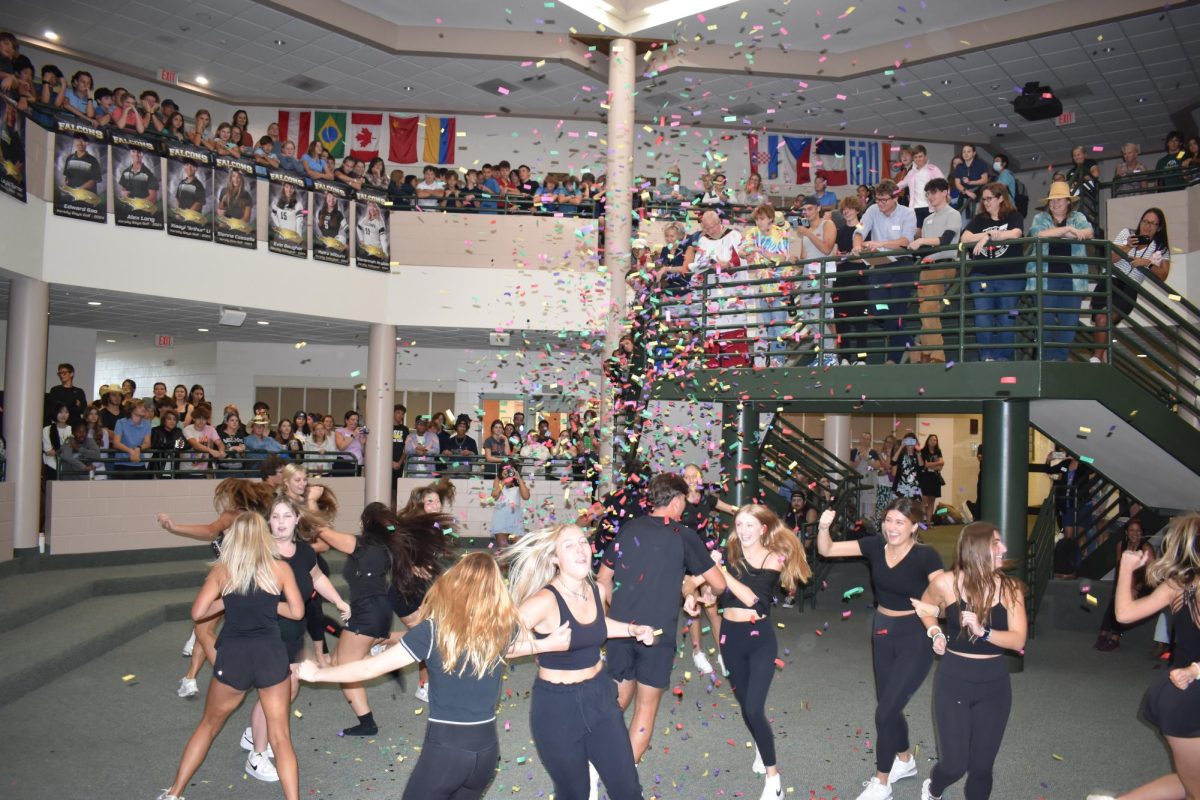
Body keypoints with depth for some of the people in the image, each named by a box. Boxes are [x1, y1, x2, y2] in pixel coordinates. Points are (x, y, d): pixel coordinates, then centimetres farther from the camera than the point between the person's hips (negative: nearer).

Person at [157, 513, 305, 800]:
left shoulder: (221, 570, 0)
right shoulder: (280, 568, -2)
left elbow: (197, 612, -3)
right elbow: (297, 612, 0)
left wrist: (227, 601, 12)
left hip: (233, 657, 1)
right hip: (271, 655, -1)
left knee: (209, 725, 23)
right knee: (280, 736, 7)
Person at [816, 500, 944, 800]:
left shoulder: (926, 556, -19)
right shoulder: (875, 545, -7)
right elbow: (826, 550, -8)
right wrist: (823, 527, -28)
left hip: (915, 637, -5)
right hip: (882, 632, 6)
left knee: (885, 710, -5)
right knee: (888, 705, 19)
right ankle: (905, 760, 45)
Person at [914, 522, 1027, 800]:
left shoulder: (1010, 588, -7)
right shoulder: (946, 583, -10)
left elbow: (1018, 641, -14)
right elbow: (925, 609, 11)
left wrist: (983, 632, -29)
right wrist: (935, 632, -6)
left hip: (994, 684, 2)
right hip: (953, 680, -1)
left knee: (981, 766, 7)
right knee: (955, 764, 1)